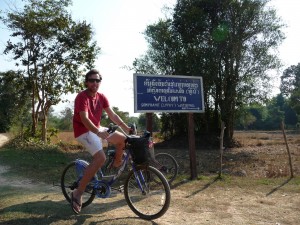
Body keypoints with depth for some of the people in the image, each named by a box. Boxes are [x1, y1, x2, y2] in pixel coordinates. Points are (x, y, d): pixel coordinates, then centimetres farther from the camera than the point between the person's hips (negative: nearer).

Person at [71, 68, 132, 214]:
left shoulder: (101, 97, 3)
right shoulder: (82, 97, -19)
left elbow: (112, 115, 2)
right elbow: (84, 119, -30)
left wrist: (127, 128, -8)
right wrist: (99, 133, -43)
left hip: (97, 129, 8)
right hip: (84, 131, -8)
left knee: (123, 139, 2)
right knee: (101, 158, -26)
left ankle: (116, 166, 26)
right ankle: (78, 193, -17)